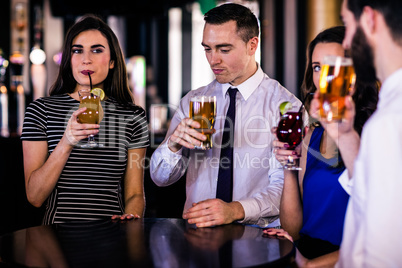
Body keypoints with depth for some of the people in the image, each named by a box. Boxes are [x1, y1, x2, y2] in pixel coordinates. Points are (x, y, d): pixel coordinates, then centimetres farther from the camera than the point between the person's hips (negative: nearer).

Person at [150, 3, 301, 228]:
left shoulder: (285, 105, -1)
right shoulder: (192, 101, 11)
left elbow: (283, 187, -10)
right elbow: (161, 178, 9)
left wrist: (236, 210, -27)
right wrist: (173, 144, -12)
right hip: (196, 234, 2)